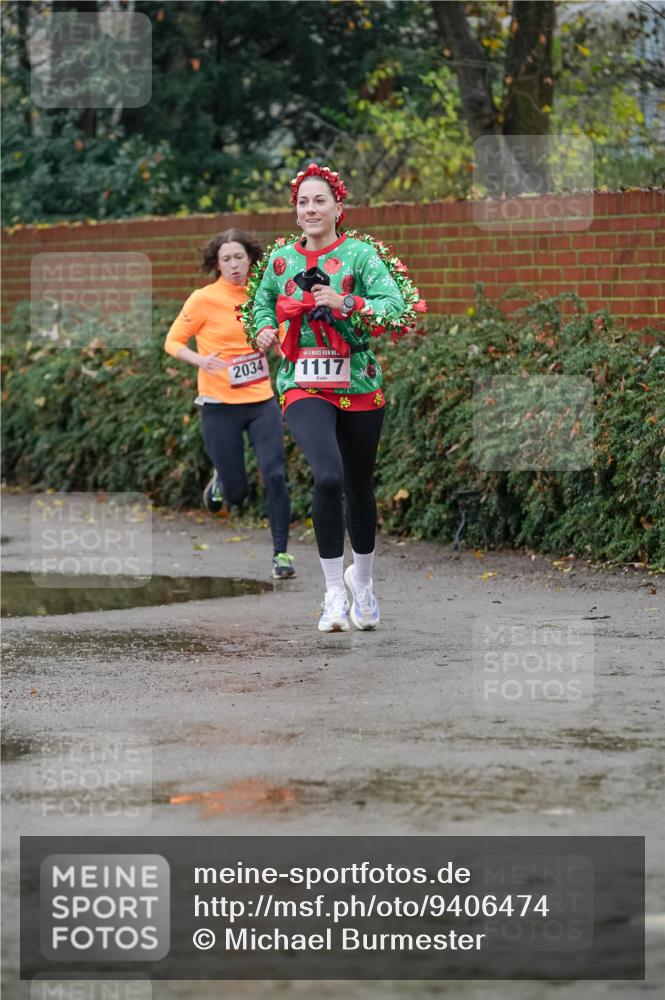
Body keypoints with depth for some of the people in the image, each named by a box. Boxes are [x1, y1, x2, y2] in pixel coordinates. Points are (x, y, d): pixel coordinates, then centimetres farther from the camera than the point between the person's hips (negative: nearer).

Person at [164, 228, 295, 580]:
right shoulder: (203, 300, -9)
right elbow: (172, 342, -4)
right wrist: (200, 359, -22)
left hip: (261, 402, 3)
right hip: (220, 406, -3)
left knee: (275, 475, -13)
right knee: (236, 492, 3)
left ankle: (281, 552, -1)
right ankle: (221, 482, 41)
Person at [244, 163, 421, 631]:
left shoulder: (361, 254, -4)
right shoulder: (280, 259, 6)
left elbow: (395, 305, -15)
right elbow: (261, 302, 24)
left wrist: (345, 303, -27)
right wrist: (263, 329, 3)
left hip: (359, 386, 0)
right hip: (304, 386, 0)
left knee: (360, 488, 14)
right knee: (328, 476, -24)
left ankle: (361, 579, 40)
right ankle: (334, 593, -15)